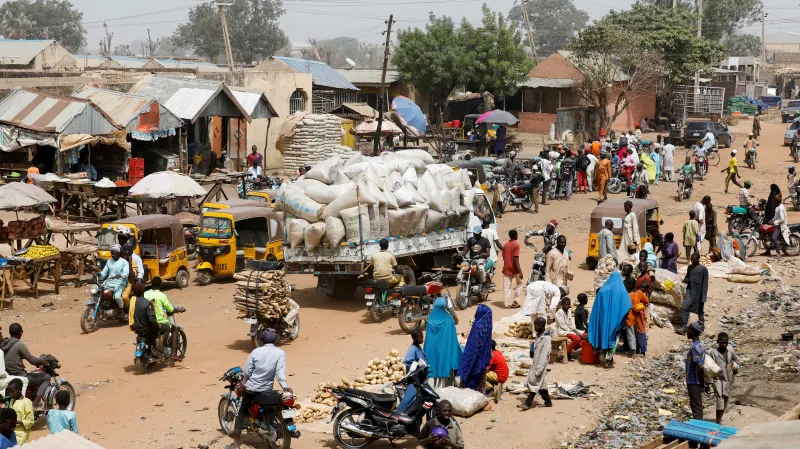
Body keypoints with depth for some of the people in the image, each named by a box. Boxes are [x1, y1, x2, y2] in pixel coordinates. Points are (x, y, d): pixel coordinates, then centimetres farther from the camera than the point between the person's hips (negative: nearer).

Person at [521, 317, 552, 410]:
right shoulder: (539, 336, 9)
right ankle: (548, 402, 20)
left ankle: (528, 403, 0)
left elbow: (544, 355, -23)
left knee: (535, 383, -4)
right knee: (541, 383, 13)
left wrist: (539, 369, -24)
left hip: (540, 364, -9)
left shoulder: (546, 338, -20)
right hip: (535, 363, 9)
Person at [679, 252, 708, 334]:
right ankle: (683, 327, -11)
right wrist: (685, 280, -3)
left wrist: (703, 298, -14)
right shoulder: (690, 267, 9)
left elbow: (705, 284, -9)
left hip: (698, 293, -4)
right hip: (689, 291, 5)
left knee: (700, 311, 9)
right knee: (684, 308, -11)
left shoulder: (703, 269, -9)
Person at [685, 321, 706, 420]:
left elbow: (699, 366, -26)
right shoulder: (701, 344, 7)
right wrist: (703, 382, 18)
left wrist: (703, 382, -16)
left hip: (694, 382, -9)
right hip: (696, 381, 9)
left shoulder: (694, 347, -22)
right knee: (695, 405, 19)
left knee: (696, 406, -1)